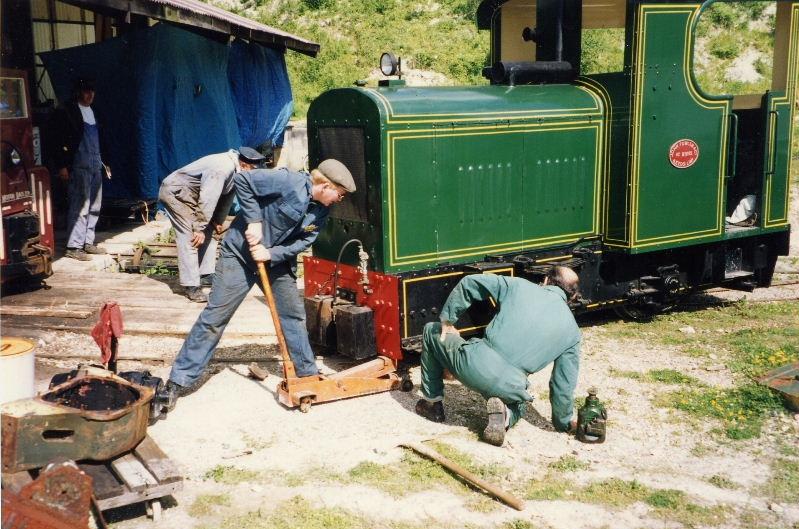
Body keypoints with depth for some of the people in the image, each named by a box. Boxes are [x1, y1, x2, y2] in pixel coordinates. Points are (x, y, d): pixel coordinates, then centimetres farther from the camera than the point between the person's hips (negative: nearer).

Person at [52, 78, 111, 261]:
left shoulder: (91, 111, 17)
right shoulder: (67, 112, -5)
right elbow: (60, 141, -9)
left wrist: (103, 162, 21)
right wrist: (62, 166, -15)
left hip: (95, 166, 8)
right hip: (79, 167, -8)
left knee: (94, 207, 10)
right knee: (80, 207, -10)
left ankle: (88, 242, 19)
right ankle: (73, 247, -6)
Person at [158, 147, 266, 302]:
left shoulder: (235, 169, -1)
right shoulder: (222, 168, -32)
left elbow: (227, 196, 9)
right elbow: (208, 199, -31)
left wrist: (218, 221, 11)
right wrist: (200, 228, -26)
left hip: (189, 194, 10)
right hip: (175, 191, -10)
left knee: (207, 233, 10)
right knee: (190, 237, -15)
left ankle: (205, 275, 16)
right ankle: (191, 286, -13)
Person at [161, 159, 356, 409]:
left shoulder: (321, 211, -3)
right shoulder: (289, 182, -25)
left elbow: (304, 241, -5)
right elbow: (242, 180, -23)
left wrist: (271, 254, -19)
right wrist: (254, 220, -25)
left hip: (278, 260, 7)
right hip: (240, 254, -6)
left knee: (294, 315, 12)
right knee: (214, 316, -5)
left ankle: (307, 372, 28)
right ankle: (179, 380, 2)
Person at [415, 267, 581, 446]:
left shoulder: (519, 286, 8)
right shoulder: (572, 331, 11)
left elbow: (469, 283, 4)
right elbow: (565, 384, 14)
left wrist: (447, 319, 14)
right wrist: (564, 423, 28)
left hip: (474, 365, -2)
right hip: (510, 389, 2)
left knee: (431, 331, 26)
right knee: (517, 406, 40)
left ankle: (432, 403, 29)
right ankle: (505, 414, 3)